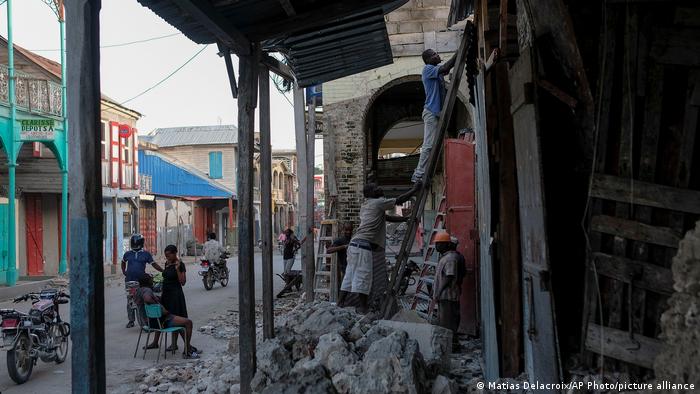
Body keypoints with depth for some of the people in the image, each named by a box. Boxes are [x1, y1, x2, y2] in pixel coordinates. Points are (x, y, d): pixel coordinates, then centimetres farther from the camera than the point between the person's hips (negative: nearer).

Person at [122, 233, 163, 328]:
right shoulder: (128, 254, 10)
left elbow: (154, 264, 6)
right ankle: (131, 320, 13)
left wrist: (164, 271, -1)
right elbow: (123, 262, 30)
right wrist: (124, 272, 18)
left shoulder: (146, 254, 4)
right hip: (129, 281, 2)